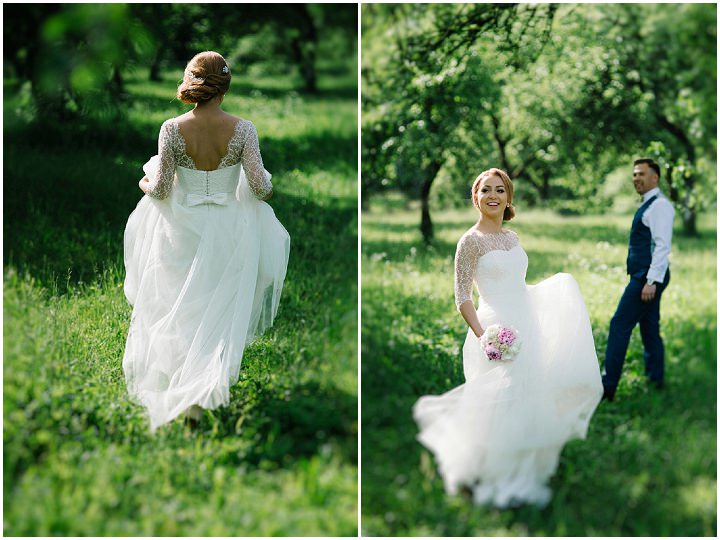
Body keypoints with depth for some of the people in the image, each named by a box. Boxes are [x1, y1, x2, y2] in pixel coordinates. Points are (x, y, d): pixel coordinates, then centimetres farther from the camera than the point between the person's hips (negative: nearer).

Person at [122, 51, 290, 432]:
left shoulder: (172, 129, -13)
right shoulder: (242, 129, -13)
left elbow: (160, 189, -10)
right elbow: (260, 187, -13)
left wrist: (146, 183, 13)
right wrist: (268, 185, 11)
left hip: (182, 229, 0)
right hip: (228, 231, 0)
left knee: (178, 307, 22)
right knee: (219, 312, 13)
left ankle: (176, 381, 30)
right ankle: (202, 392, 3)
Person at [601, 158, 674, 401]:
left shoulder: (660, 205, -14)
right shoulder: (648, 205, 18)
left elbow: (662, 246, -21)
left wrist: (651, 281, -26)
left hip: (648, 278, -10)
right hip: (644, 277, 10)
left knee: (620, 326, -10)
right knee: (650, 329, 14)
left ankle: (607, 387, -10)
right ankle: (655, 381, 21)